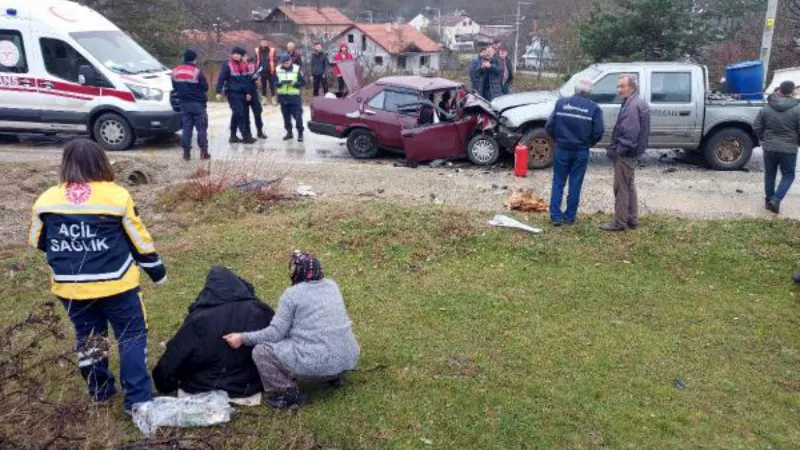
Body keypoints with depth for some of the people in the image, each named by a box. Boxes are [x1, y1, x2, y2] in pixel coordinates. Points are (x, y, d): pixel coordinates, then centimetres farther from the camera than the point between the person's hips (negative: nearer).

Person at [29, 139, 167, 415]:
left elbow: (38, 242, 13)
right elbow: (139, 239, -4)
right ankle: (137, 400, 7)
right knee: (132, 336, 9)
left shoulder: (46, 200, -2)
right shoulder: (116, 196, -11)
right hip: (115, 283, -3)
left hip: (70, 287, 4)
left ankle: (100, 391, 35)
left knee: (87, 337, 22)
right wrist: (157, 271, 9)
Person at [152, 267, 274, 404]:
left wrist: (164, 386, 9)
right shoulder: (261, 313, -9)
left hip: (202, 391, -1)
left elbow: (174, 356, -8)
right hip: (245, 390, 1)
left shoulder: (199, 319, -17)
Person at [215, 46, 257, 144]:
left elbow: (248, 79, 16)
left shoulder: (245, 65, 12)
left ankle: (233, 136, 17)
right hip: (232, 93, -6)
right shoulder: (227, 65, -5)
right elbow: (221, 79, -10)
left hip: (242, 93, 6)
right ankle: (245, 136, -10)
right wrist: (219, 92, -18)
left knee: (239, 114, 9)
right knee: (239, 113, -12)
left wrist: (248, 92, 11)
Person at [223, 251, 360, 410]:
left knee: (261, 351, 4)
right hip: (349, 359, 7)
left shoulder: (291, 295, -4)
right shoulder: (332, 285, 14)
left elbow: (276, 333, -6)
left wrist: (243, 338, 4)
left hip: (317, 363, -7)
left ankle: (291, 393, 2)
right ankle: (334, 374, 22)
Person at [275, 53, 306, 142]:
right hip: (283, 97, 3)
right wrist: (280, 83, -19)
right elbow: (275, 82, 3)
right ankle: (289, 132, 22)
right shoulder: (278, 70, 3)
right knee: (286, 116, 10)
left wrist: (293, 83, -21)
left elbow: (302, 82, -5)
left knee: (297, 115, -6)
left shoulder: (297, 69, -4)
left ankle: (300, 133, 2)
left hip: (295, 96, -3)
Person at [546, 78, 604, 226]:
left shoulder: (561, 102, -2)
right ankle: (569, 217, 13)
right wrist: (588, 143, 11)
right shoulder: (594, 108, -4)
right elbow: (598, 132, -8)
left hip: (562, 149, 0)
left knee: (558, 183, 8)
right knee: (575, 184, 8)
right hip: (581, 151, 0)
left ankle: (555, 216, 6)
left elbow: (550, 125, -5)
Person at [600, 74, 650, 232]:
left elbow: (630, 133, -26)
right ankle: (632, 220, 23)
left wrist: (618, 150, -18)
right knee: (629, 187, 16)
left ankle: (620, 223, 2)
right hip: (631, 152, 11)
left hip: (625, 153, -11)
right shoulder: (639, 102, 14)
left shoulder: (632, 106, -20)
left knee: (621, 188, -4)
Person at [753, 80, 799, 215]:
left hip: (769, 147, 3)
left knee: (770, 174, 17)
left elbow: (757, 128, 1)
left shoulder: (766, 108, -1)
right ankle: (776, 200, -5)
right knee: (788, 175, 10)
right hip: (789, 149, -3)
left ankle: (768, 200, 22)